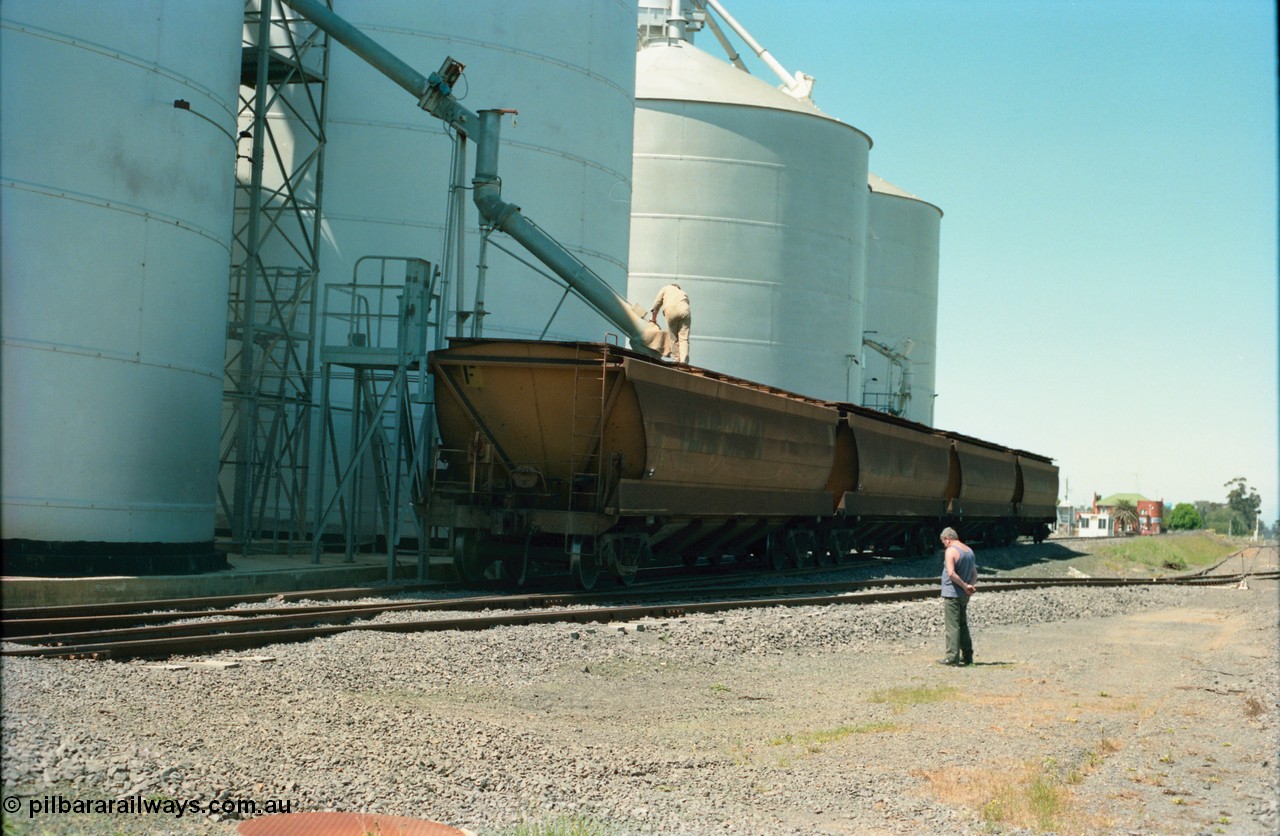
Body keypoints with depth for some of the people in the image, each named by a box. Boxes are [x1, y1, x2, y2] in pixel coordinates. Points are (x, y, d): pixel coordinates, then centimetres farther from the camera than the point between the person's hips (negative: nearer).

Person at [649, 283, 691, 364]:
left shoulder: (666, 288, 32)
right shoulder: (684, 293, 37)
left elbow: (657, 303, 30)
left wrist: (653, 318, 41)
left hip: (671, 311, -2)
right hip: (684, 311, 2)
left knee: (673, 338, 8)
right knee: (684, 338, -3)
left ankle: (677, 360, 5)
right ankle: (683, 362, -16)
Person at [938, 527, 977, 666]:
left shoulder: (951, 551, -13)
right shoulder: (969, 551, 14)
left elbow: (951, 573, -24)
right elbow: (975, 575, 15)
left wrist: (965, 586, -17)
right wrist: (970, 585, -1)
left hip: (952, 593, -8)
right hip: (964, 596, 8)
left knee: (952, 626, -6)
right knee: (963, 626, 15)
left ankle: (952, 657, -7)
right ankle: (967, 656, 18)